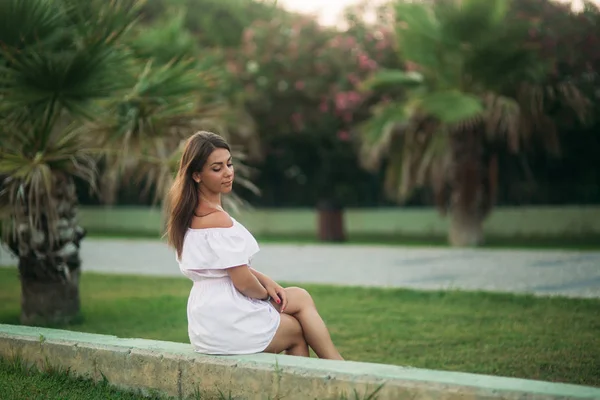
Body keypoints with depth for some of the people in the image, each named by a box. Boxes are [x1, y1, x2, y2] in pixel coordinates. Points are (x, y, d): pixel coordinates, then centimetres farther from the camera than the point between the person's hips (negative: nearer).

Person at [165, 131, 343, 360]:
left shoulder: (191, 212, 8)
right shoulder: (217, 220, -23)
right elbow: (244, 282, -21)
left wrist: (266, 281, 4)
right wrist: (266, 293, 1)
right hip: (227, 324, -9)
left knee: (301, 298, 18)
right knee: (299, 331, 13)